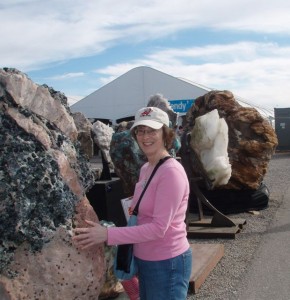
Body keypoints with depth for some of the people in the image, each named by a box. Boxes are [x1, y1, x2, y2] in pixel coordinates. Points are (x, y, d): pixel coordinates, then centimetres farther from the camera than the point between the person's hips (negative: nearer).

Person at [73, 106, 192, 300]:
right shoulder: (145, 168, 6)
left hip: (167, 262, -8)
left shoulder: (171, 171, -21)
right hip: (145, 260, 8)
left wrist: (108, 235, -25)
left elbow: (158, 228, -24)